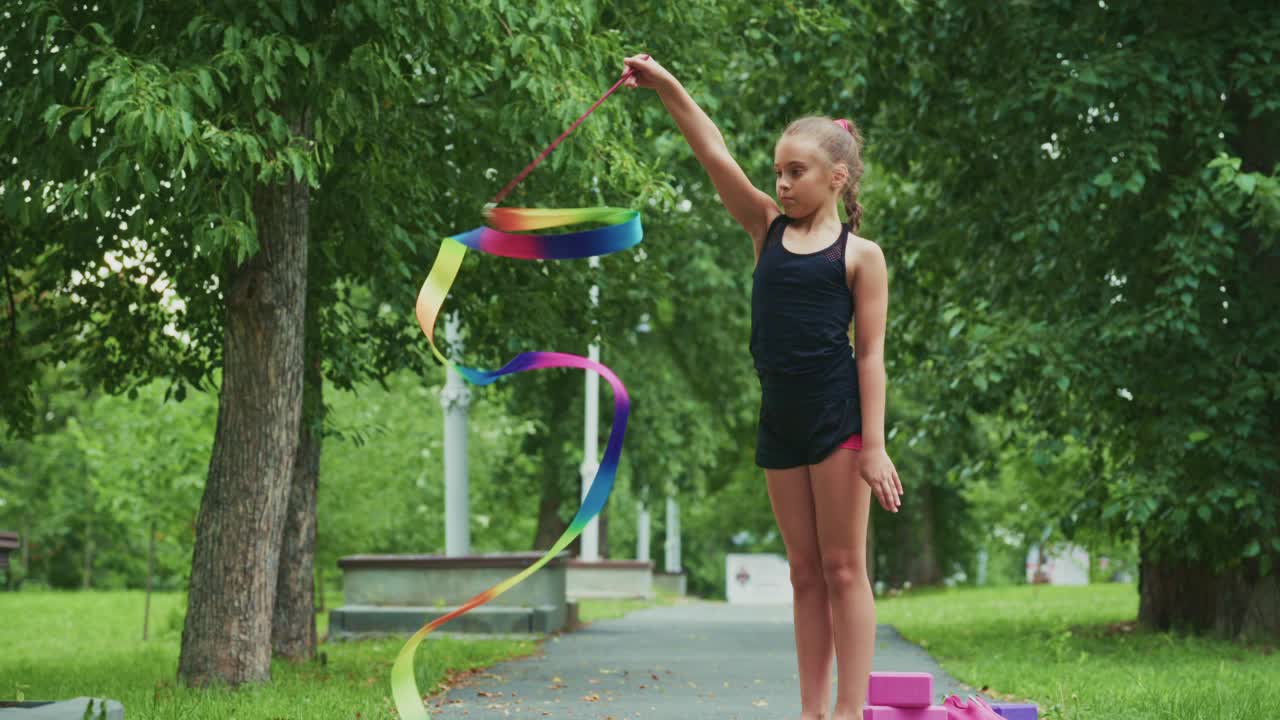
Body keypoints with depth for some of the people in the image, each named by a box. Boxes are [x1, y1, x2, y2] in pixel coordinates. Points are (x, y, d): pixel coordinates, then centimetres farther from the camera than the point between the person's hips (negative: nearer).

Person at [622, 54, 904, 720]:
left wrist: (874, 447, -12)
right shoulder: (769, 229, 12)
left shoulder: (860, 254, -2)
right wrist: (667, 88, -7)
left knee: (843, 569, -3)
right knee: (805, 573, 8)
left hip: (838, 415, -5)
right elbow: (715, 157, 3)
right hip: (780, 419, 5)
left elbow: (871, 354, -6)